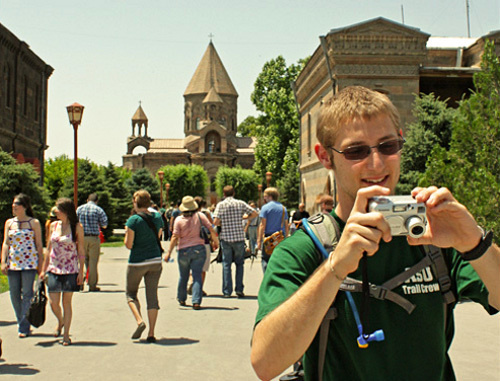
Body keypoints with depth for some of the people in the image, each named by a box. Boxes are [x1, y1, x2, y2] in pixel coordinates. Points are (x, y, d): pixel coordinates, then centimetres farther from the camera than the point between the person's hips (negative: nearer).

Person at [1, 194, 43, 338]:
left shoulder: (34, 223, 1)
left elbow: (39, 245, 2)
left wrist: (40, 265, -1)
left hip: (29, 263, -4)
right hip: (13, 263, 4)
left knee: (27, 294, -4)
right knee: (14, 295, 6)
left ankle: (24, 327, 0)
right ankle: (21, 322, 23)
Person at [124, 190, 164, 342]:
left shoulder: (133, 220, -13)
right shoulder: (157, 218, 3)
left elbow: (129, 245, -11)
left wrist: (126, 232, 6)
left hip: (137, 262, -4)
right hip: (155, 261, 4)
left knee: (131, 293, 15)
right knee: (152, 294, 7)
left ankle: (139, 321, -7)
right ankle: (151, 333, 4)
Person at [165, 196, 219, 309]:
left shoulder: (179, 220, -5)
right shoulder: (200, 216, -4)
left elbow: (175, 237, -8)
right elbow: (211, 230, -3)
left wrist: (169, 252, -5)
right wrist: (216, 241, 12)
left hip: (183, 250, 1)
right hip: (199, 249, 0)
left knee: (183, 276, 16)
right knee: (197, 276, 0)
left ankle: (181, 299, 32)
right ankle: (196, 301, -9)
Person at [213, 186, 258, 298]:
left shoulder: (220, 205, -1)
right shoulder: (240, 203, 4)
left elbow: (216, 222, -10)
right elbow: (255, 213, 3)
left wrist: (223, 223, 10)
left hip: (225, 237, -1)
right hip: (239, 237, 1)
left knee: (226, 264, 5)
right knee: (239, 263, 12)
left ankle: (227, 291, 4)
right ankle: (239, 289, 7)